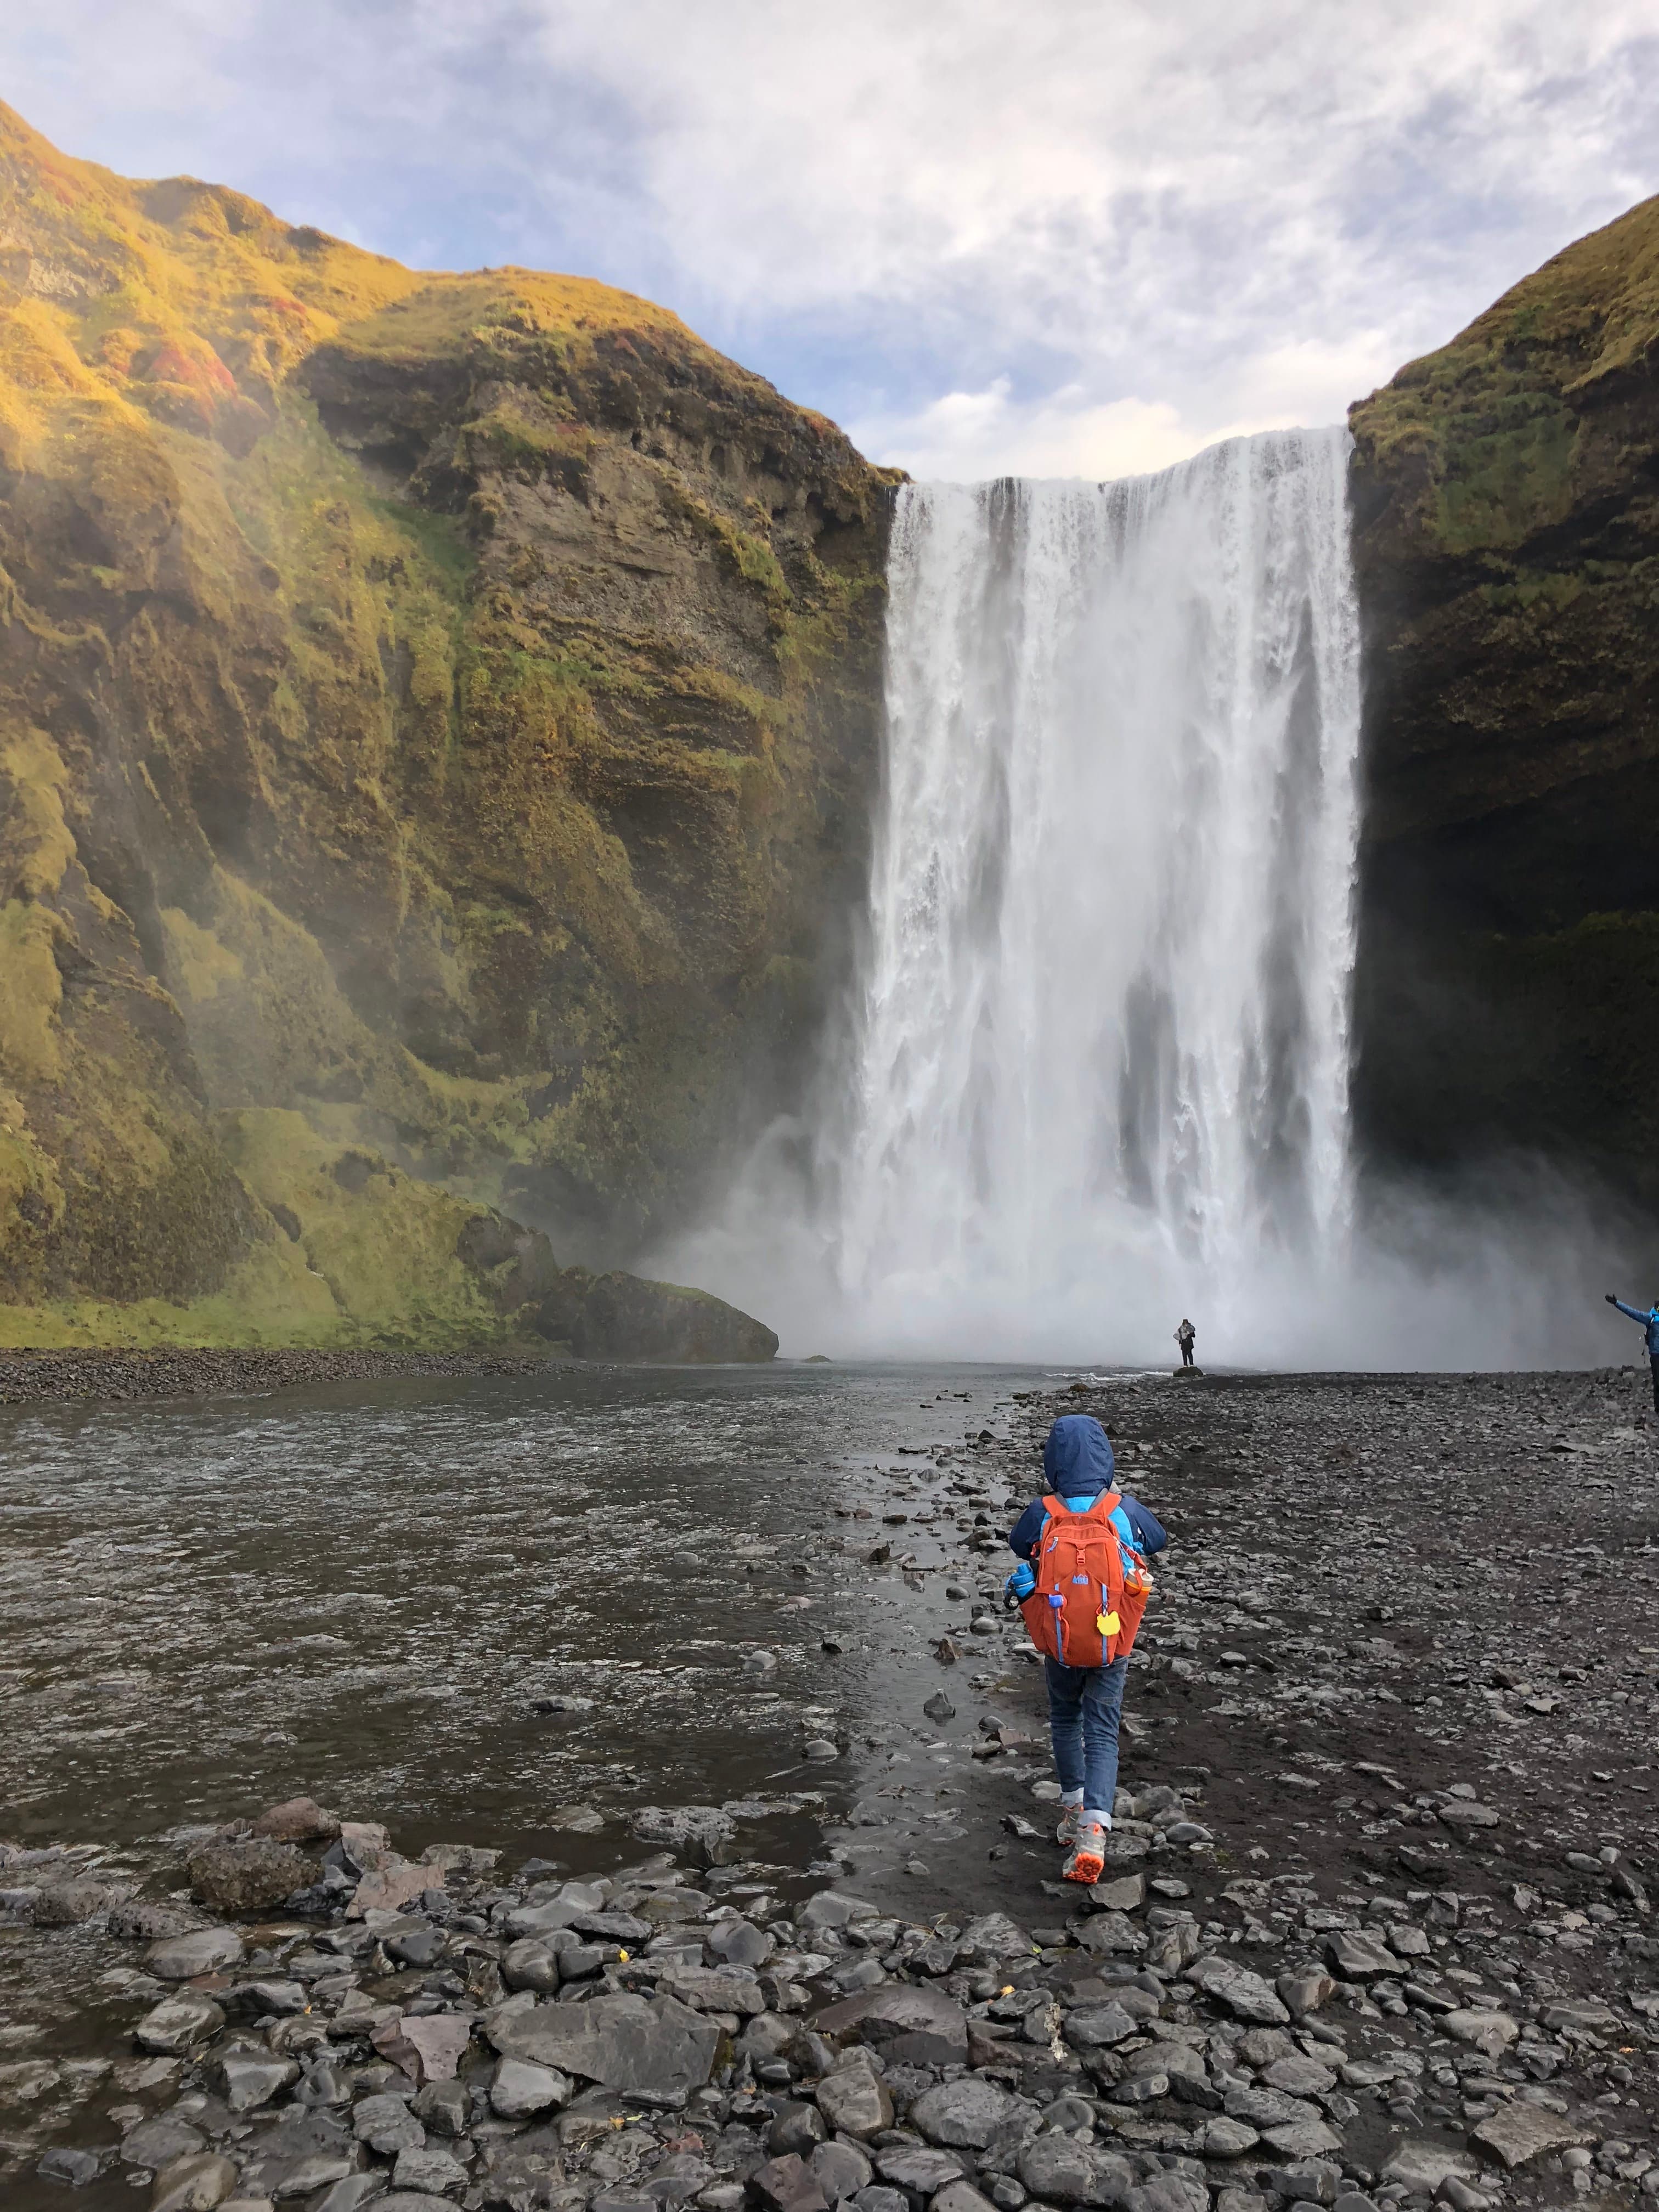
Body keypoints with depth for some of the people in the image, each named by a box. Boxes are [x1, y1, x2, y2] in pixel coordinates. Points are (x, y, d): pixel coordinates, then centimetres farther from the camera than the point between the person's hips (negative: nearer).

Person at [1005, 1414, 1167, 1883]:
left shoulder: (1041, 1516, -13)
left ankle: (1072, 1806, 29)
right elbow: (1158, 1541, 9)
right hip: (1112, 1646, 0)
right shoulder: (1125, 1511, -12)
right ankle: (1093, 1830, -10)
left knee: (1065, 1721, 25)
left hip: (1059, 1645, 1)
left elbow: (1018, 1546, 9)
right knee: (1102, 1733, 5)